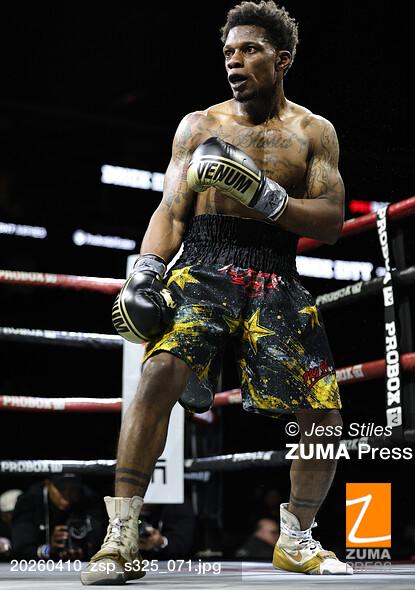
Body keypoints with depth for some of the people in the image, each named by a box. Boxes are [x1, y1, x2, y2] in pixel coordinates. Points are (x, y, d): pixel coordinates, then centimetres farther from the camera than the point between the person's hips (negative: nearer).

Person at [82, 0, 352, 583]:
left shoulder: (314, 132, 11)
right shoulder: (199, 125, 12)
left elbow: (331, 223, 1)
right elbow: (170, 211, 6)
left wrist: (265, 196, -15)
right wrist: (144, 271, -12)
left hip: (278, 283, 2)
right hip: (204, 270, -1)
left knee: (326, 419, -3)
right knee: (161, 371, -28)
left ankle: (295, 539, 22)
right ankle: (121, 539, -22)